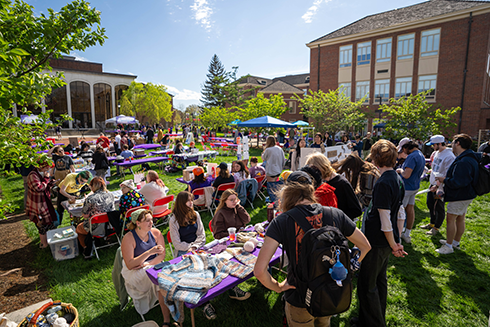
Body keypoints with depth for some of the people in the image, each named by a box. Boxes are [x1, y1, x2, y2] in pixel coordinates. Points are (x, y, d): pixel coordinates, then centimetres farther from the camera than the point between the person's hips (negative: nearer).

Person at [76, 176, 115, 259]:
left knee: (78, 228, 28)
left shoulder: (90, 198, -22)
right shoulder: (111, 195, -6)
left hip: (96, 229, -5)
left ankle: (87, 251, 31)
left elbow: (85, 215, -13)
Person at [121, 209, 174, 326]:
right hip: (135, 272, -3)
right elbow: (129, 265, -19)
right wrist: (150, 252, -29)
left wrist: (147, 264, -17)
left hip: (154, 264, 3)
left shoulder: (156, 233, -2)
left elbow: (162, 255, 1)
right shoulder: (128, 238, -14)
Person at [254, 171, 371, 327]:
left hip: (299, 301, -3)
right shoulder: (335, 214, -11)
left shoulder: (281, 222, -22)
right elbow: (365, 246, 3)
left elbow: (259, 270, -26)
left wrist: (278, 287, -8)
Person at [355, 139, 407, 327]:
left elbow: (385, 222, -21)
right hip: (387, 242, 10)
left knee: (367, 286, 5)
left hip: (377, 243, -10)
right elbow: (400, 215, 10)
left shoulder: (383, 184, -24)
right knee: (380, 281, 24)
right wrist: (398, 240, 13)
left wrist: (393, 245, -9)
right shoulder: (398, 180, 5)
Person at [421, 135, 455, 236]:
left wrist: (437, 186, -24)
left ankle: (436, 228, 20)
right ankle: (432, 223, 36)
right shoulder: (436, 153, 7)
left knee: (439, 208, 5)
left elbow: (448, 175, -23)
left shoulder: (449, 156, -21)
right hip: (433, 184, 9)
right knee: (430, 204, 19)